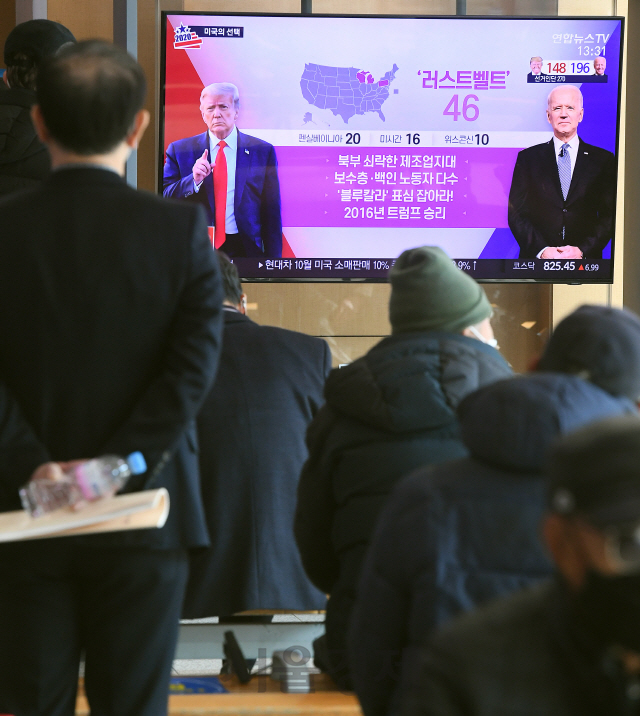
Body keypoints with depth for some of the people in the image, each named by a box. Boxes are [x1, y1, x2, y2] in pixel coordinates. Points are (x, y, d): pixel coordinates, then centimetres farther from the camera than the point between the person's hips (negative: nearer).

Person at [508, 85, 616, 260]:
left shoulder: (603, 160, 8)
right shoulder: (528, 158, 9)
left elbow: (609, 216, 4)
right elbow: (516, 214, 4)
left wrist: (582, 250, -9)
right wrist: (542, 250, -10)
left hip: (585, 261, 0)